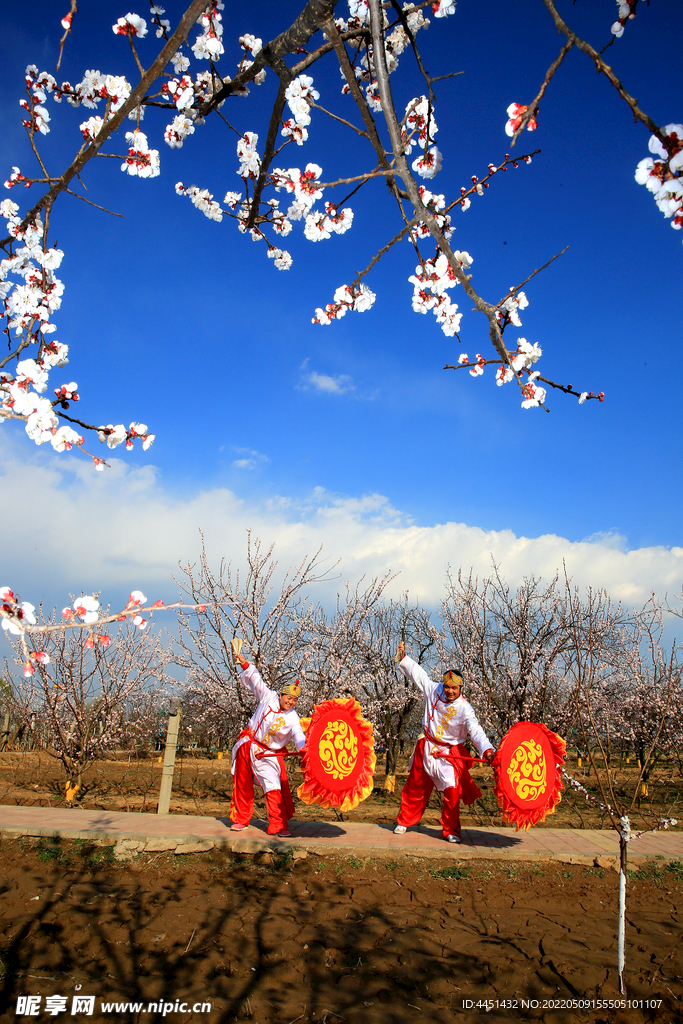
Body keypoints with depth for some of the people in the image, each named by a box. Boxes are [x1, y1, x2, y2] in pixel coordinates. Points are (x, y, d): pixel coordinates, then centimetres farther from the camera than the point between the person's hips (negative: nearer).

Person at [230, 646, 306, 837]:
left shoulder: (292, 718, -13)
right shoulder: (268, 697, -7)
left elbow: (299, 735, -30)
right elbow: (255, 679, 1)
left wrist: (303, 747, -51)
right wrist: (244, 663, -6)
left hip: (269, 755, -2)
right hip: (248, 746, 2)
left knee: (275, 788, -13)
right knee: (243, 785, 11)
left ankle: (278, 826, -5)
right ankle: (240, 819, 27)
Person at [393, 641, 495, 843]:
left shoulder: (464, 708, -18)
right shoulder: (434, 690, -6)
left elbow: (476, 730, -30)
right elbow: (417, 673, 7)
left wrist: (486, 750, -46)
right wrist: (403, 658, 8)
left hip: (448, 754, -3)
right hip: (426, 749, 4)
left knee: (452, 791, -13)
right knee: (415, 787, 15)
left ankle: (451, 831, 7)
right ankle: (404, 821, 34)